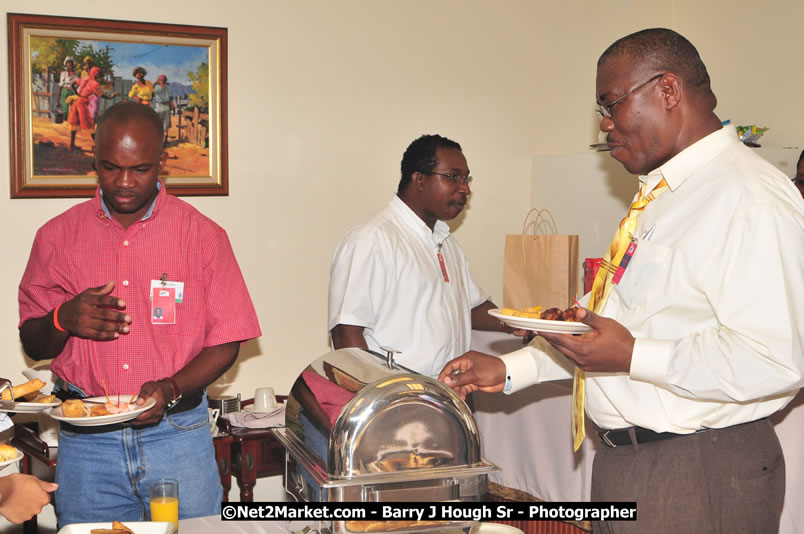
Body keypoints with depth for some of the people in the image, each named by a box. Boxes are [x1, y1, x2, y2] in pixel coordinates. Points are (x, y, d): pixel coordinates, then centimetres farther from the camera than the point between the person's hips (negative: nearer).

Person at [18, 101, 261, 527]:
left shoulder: (202, 235, -1)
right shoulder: (57, 236, 4)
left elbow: (226, 341, -1)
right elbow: (33, 345, 9)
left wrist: (171, 390, -17)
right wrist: (63, 320, -12)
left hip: (177, 432, -1)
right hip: (85, 440, 1)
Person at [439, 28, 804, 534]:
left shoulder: (748, 198, -19)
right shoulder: (659, 197, 13)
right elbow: (604, 321, 18)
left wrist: (632, 357, -25)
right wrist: (508, 370, 11)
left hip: (700, 478, -9)